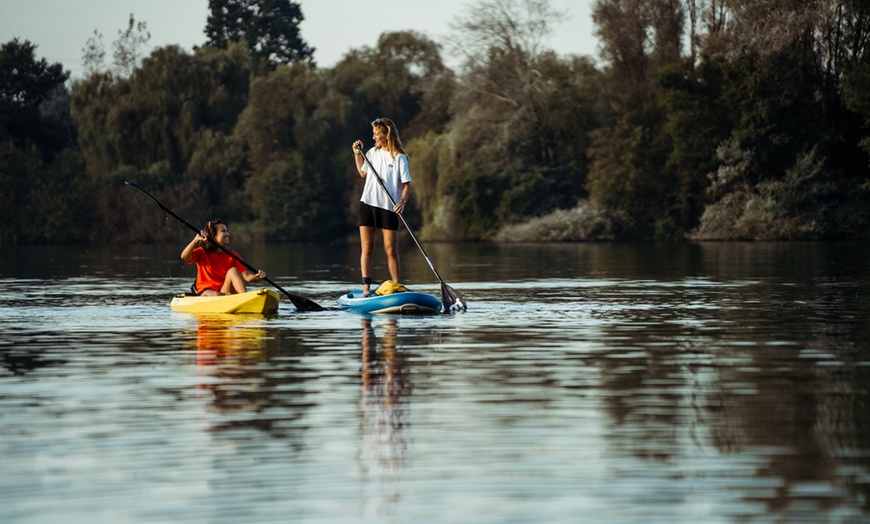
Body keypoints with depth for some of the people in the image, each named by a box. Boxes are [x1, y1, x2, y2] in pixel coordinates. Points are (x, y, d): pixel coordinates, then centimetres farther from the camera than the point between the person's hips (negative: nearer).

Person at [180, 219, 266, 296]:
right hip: (206, 293, -2)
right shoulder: (202, 253, 3)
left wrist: (257, 277, -24)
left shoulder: (232, 255, 8)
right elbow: (184, 257, -16)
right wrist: (196, 240, -30)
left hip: (226, 291, 2)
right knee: (215, 295, -36)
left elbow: (246, 276, -1)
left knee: (233, 270, -23)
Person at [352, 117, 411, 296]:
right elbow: (363, 173, 26)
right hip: (368, 203, 4)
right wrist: (357, 154, 16)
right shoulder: (372, 153, 9)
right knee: (367, 247, 0)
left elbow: (406, 184, -6)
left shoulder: (399, 158, -6)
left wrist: (402, 201, -22)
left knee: (391, 249, -4)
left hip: (389, 208, -4)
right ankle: (366, 287, -1)